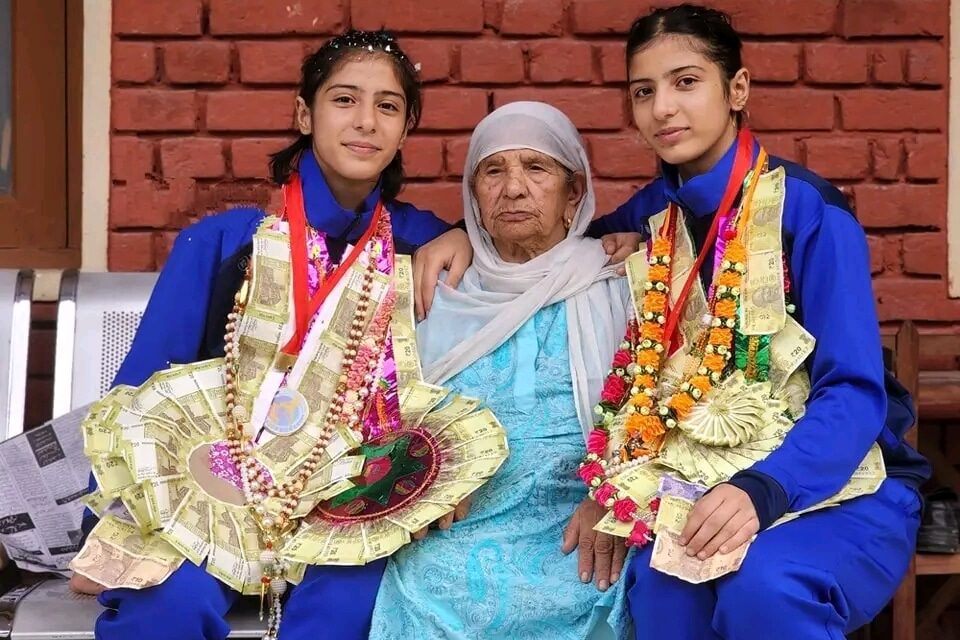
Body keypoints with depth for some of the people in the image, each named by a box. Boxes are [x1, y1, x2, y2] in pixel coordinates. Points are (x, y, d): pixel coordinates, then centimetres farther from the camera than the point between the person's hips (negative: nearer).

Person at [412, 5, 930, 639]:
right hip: (714, 485, 4)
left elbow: (854, 392, -17)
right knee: (660, 580, -31)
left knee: (763, 585, -36)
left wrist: (763, 489, -34)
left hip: (844, 485, -3)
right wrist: (472, 233, 5)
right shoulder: (656, 210, 6)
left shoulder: (807, 207, -11)